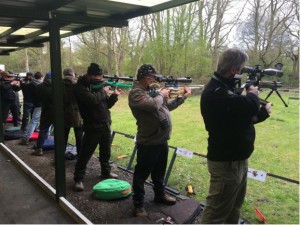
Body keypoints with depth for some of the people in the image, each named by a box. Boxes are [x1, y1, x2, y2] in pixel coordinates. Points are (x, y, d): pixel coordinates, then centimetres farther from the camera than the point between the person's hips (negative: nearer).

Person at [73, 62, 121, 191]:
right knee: (85, 154, -1)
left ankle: (106, 172, 36)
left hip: (105, 125, 7)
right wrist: (103, 92, -13)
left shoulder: (99, 85, 10)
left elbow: (107, 104, 11)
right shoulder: (80, 87, -12)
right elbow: (92, 100, -29)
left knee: (106, 151, 18)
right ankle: (78, 179, 10)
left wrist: (114, 95, -7)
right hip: (92, 127, -7)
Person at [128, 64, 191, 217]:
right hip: (148, 143, -9)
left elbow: (167, 106, 21)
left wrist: (183, 97, 13)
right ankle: (138, 204, 21)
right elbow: (154, 105, -32)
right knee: (142, 174, 6)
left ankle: (160, 195, 43)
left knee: (159, 172, 24)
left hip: (162, 140, 9)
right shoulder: (136, 93, -16)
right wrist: (161, 94, -12)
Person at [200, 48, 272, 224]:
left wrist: (262, 112, 0)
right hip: (226, 162, -10)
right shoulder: (216, 92, -24)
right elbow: (248, 107, -35)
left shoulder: (225, 87, 10)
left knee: (235, 204, 27)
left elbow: (243, 117, 16)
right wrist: (253, 94, -13)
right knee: (217, 210, 2)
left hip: (237, 158, 10)